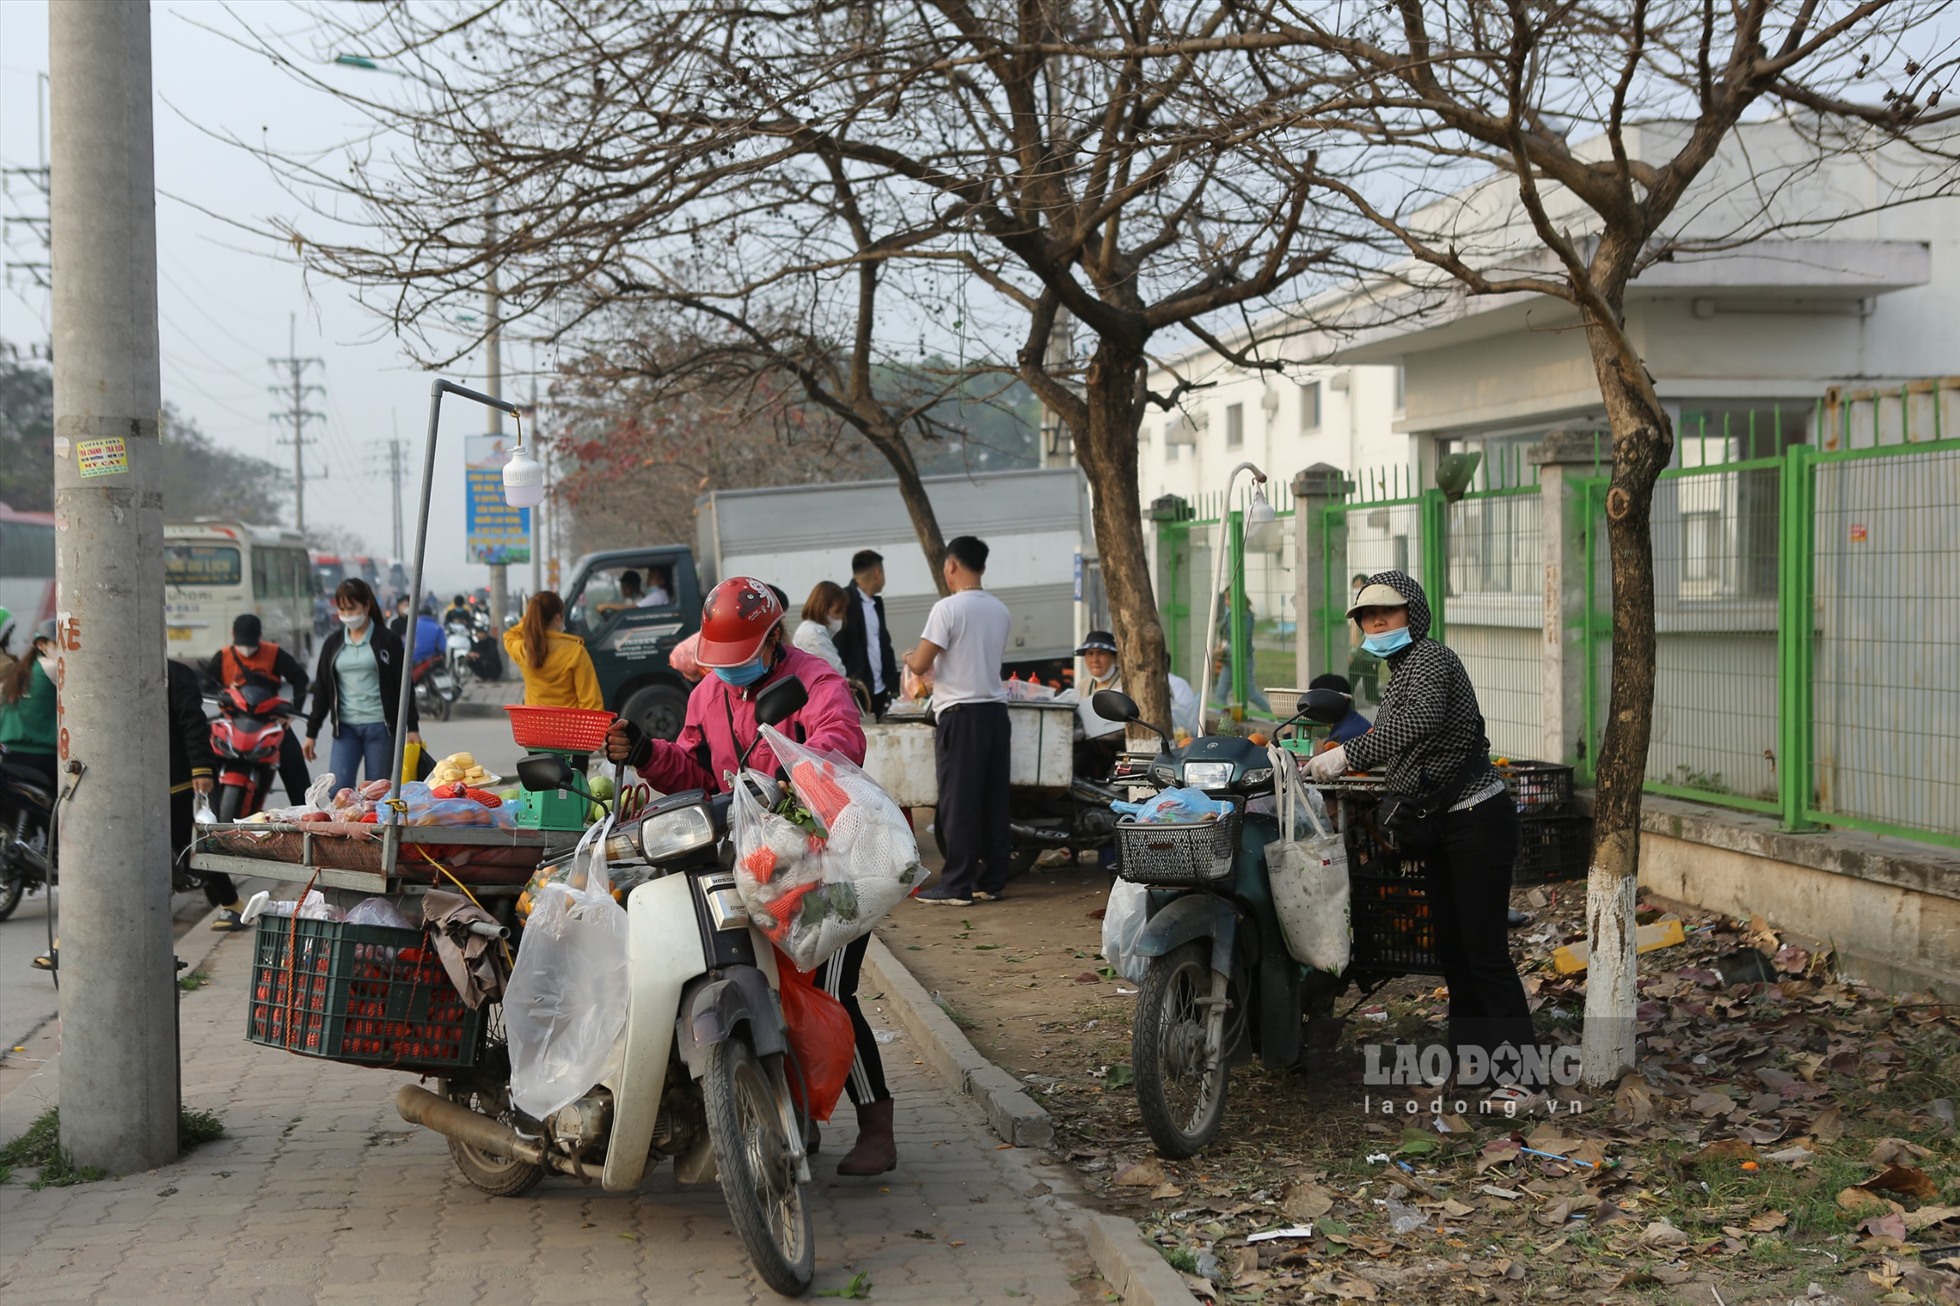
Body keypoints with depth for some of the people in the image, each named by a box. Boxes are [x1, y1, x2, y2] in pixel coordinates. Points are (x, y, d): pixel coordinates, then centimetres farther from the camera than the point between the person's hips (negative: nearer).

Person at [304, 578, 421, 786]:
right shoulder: (333, 644, 9)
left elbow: (403, 686, 1)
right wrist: (312, 732, 9)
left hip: (380, 726, -3)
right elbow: (322, 690, 12)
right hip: (345, 728, 3)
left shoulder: (387, 641, -1)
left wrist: (412, 727, -3)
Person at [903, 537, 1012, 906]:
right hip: (996, 709, 7)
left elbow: (920, 665, -12)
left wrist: (909, 657, 11)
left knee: (959, 802, -3)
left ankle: (956, 885, -1)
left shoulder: (947, 608, -12)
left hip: (960, 712, -7)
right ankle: (992, 881, 13)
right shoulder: (1001, 611, 10)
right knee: (993, 800, 9)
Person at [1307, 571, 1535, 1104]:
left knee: (1484, 948, -10)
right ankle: (1471, 1056, 22)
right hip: (1442, 824, 10)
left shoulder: (1430, 660, -15)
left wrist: (1348, 753, -37)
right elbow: (1397, 749, 27)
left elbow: (1421, 721, -36)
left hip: (1478, 820, -10)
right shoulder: (1401, 671, 16)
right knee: (1452, 942, 13)